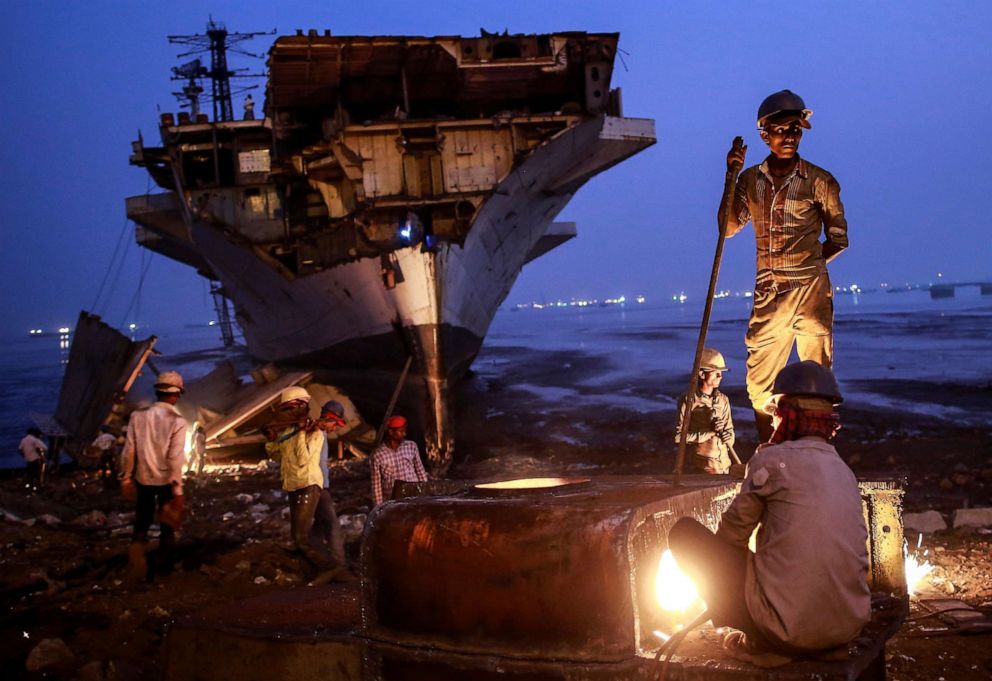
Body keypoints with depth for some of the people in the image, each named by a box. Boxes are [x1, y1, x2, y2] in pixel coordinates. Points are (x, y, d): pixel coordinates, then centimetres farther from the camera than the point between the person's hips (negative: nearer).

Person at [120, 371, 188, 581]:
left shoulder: (138, 416, -6)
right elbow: (175, 459, -17)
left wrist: (125, 477, 8)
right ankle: (163, 566, 25)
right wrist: (177, 489, -13)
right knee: (167, 524, 16)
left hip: (143, 478, 2)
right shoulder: (177, 421, -15)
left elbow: (129, 451, -3)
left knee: (142, 521, 14)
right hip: (166, 480, -2)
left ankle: (137, 548, -13)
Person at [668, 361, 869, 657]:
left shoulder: (773, 459, -8)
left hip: (789, 631, -8)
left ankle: (756, 638, 8)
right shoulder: (845, 472, 12)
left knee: (683, 531, 4)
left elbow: (733, 532, 2)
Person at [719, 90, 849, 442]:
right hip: (767, 293, 4)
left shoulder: (819, 181, 0)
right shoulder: (751, 179, 10)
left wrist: (806, 266, 0)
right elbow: (728, 227, 5)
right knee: (759, 382, 6)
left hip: (810, 291, -3)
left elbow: (839, 238, 6)